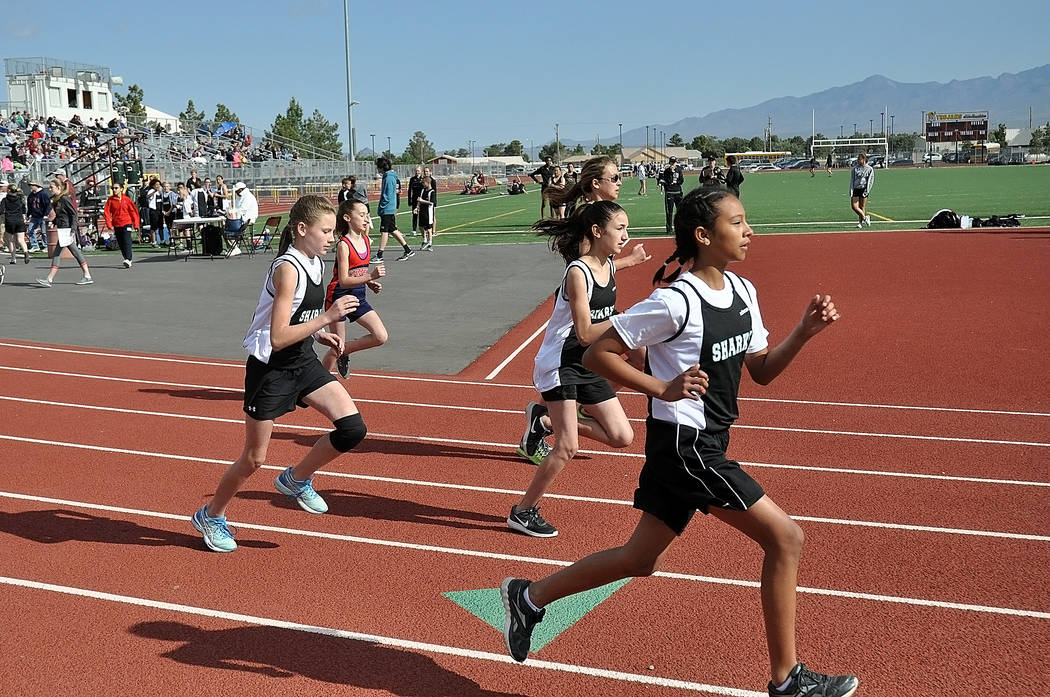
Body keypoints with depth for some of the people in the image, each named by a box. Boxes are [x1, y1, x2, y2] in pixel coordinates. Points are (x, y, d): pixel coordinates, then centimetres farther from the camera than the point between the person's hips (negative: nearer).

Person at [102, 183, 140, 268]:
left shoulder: (126, 199, -1)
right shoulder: (110, 200, 2)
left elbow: (133, 211, 4)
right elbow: (106, 212, 2)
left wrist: (135, 224, 2)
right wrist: (109, 224, -6)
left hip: (127, 224, -3)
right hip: (116, 225, 3)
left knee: (127, 241, -15)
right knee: (121, 243, 6)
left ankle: (128, 260, -21)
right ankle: (128, 260, 16)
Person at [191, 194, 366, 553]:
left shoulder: (316, 263, 4)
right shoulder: (287, 269, -22)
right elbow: (277, 338, -27)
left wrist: (320, 334, 4)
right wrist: (327, 316, -29)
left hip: (304, 362, 7)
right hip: (270, 369, -7)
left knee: (353, 428, -7)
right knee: (254, 457, 5)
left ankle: (295, 480, 16)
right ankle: (211, 516, 30)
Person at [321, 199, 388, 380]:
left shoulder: (365, 240, 3)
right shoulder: (343, 245, -19)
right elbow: (343, 281, -26)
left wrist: (371, 283, 0)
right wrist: (370, 276, -35)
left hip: (358, 297, 7)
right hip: (339, 298, -7)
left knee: (381, 337, -5)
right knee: (337, 348, 0)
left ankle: (344, 352, 16)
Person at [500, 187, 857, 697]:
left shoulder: (742, 291, 7)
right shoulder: (675, 301, -18)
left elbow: (761, 371, 12)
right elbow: (596, 354, -15)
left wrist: (804, 332, -3)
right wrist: (663, 389, -21)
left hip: (704, 445, 9)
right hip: (684, 444, -9)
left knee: (640, 559, 16)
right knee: (785, 538, -5)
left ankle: (529, 598, 31)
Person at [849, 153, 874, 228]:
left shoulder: (869, 169, 1)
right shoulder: (854, 168, 7)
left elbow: (870, 181, 1)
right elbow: (852, 180, 7)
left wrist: (866, 191, -8)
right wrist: (851, 191, -3)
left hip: (864, 189, -2)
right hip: (855, 189, 3)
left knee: (862, 207, 0)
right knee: (854, 206, -6)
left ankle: (860, 222, 14)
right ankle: (865, 217, 15)